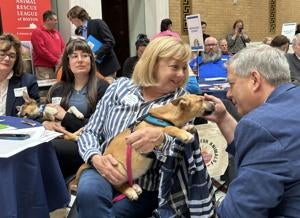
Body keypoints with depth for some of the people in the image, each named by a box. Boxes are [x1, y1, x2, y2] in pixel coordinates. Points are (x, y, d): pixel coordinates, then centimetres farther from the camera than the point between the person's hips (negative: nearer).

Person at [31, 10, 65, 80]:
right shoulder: (37, 32, -2)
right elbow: (41, 50, -12)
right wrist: (56, 61, -13)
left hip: (57, 67, 6)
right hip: (43, 68, -6)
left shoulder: (56, 33, 18)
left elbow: (63, 47, 17)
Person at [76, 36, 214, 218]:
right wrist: (97, 158, -17)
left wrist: (160, 139, -36)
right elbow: (90, 131, 4)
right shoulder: (120, 87, 2)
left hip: (144, 189, -1)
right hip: (104, 172, 2)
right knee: (88, 193, -32)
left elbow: (178, 152, -13)